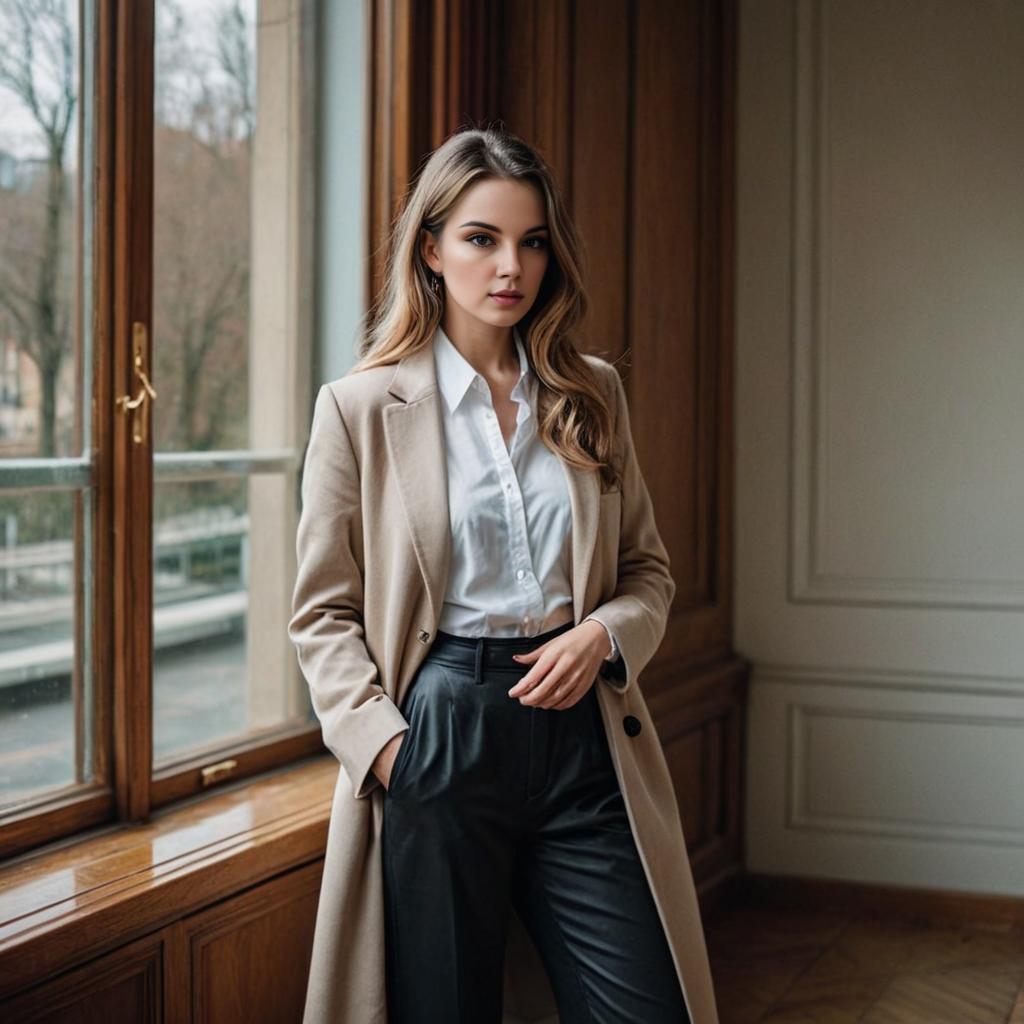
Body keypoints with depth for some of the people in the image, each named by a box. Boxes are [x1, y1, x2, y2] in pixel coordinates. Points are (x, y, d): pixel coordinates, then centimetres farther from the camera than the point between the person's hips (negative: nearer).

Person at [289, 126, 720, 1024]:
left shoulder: (593, 396, 10)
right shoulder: (361, 409, 0)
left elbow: (649, 572, 16)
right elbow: (323, 613, 2)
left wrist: (603, 633, -6)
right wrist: (383, 744, -12)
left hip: (583, 733, 3)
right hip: (439, 734, -3)